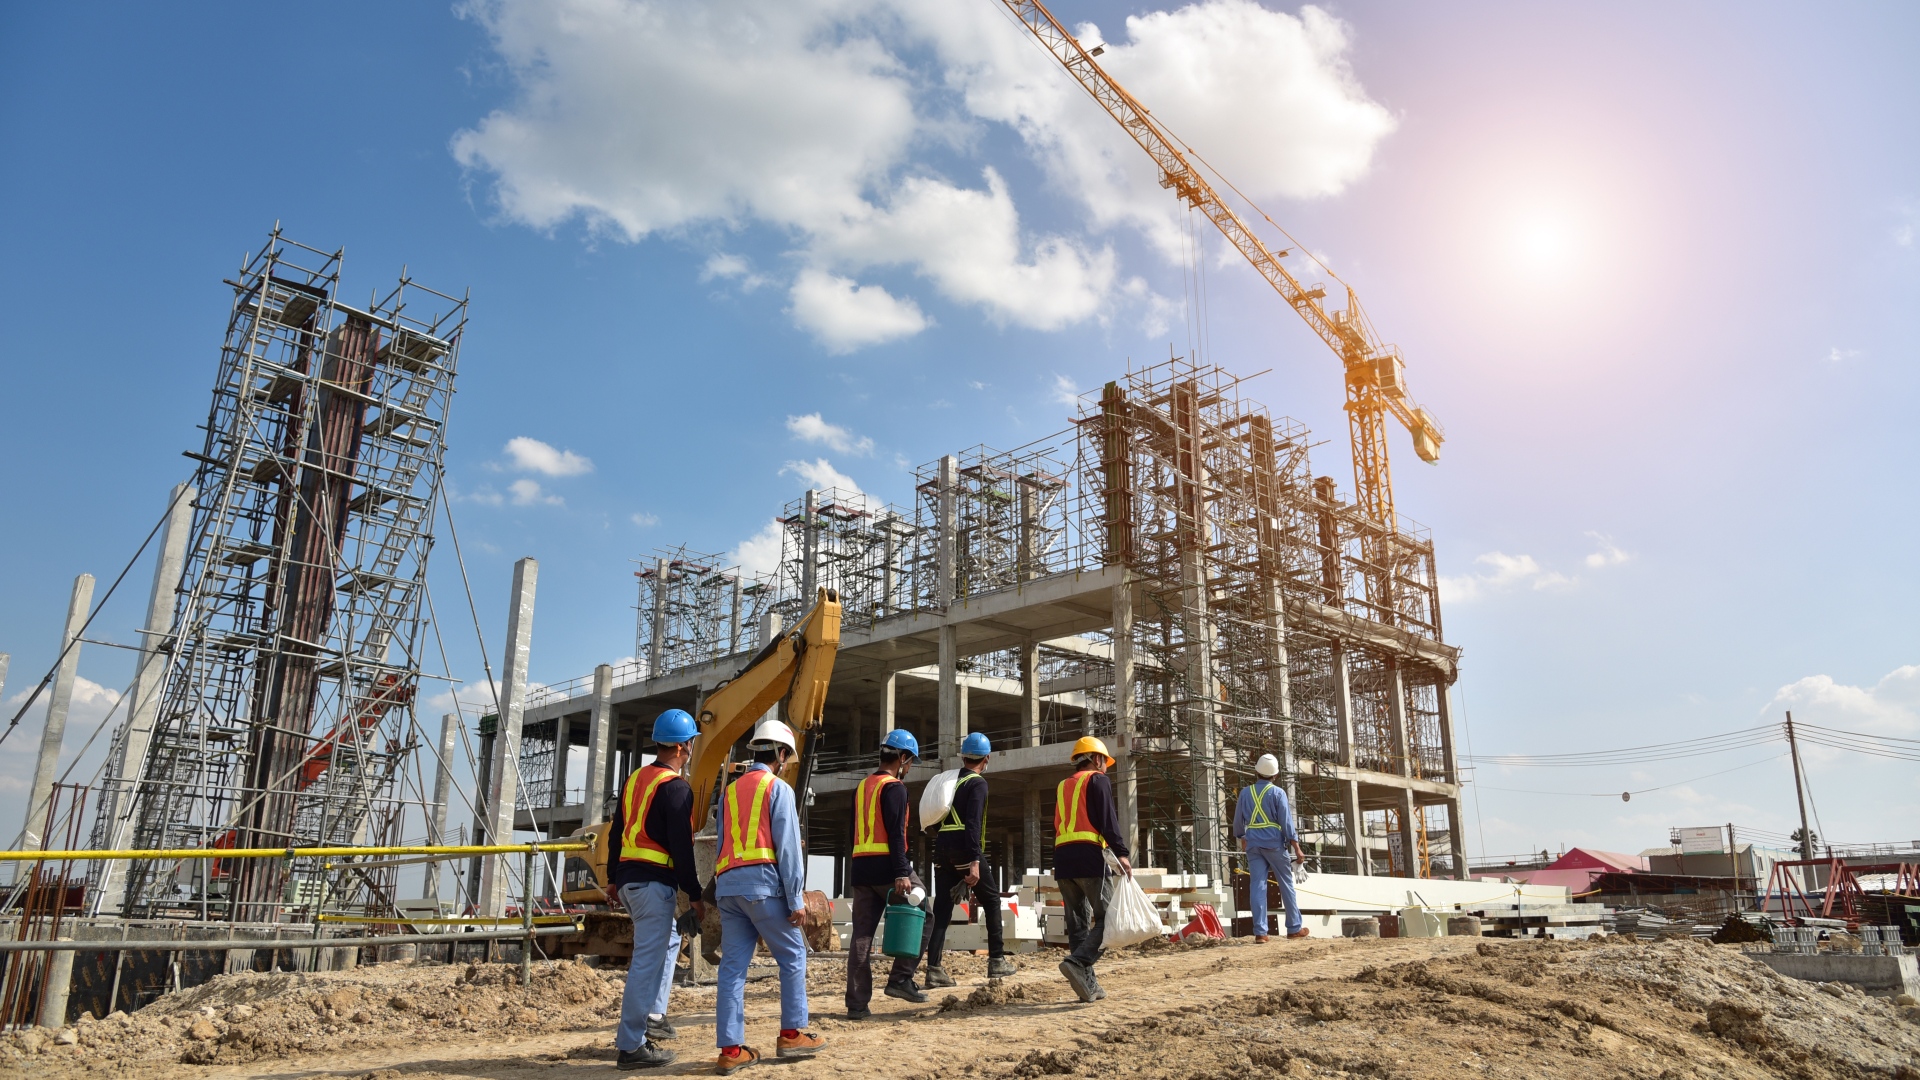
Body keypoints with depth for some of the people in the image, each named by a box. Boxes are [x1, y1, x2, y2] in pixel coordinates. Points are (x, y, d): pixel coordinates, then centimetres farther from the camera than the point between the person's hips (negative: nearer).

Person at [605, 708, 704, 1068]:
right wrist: (695, 895, -10)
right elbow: (681, 848, -16)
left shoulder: (634, 779, 13)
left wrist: (613, 878, 27)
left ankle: (652, 1015, 23)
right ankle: (632, 1046, -1)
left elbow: (615, 833, 18)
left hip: (627, 879, 9)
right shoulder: (675, 788, -13)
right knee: (647, 961, -5)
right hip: (654, 882, -9)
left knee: (669, 940, 26)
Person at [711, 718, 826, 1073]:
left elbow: (722, 845, 19)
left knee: (733, 965, 4)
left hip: (727, 885, 6)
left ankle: (730, 1049, 4)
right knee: (793, 957, 7)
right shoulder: (778, 789, -1)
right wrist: (796, 899, -7)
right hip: (762, 883, -6)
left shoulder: (730, 791, 19)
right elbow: (787, 847, -7)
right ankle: (792, 1034, 10)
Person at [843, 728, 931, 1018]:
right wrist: (902, 873, -19)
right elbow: (896, 834, -16)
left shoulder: (862, 787, 18)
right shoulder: (894, 788, -7)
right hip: (886, 867, -8)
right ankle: (901, 979, 2)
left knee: (862, 934, 6)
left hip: (859, 868, 8)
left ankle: (857, 1004, 5)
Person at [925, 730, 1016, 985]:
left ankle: (934, 969, -2)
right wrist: (974, 862, -20)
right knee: (991, 899, 9)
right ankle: (996, 961, 10)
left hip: (941, 848, 7)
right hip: (963, 849, -7)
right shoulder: (977, 783, -5)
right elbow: (973, 823, -16)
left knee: (941, 908, 5)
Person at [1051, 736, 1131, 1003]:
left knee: (1078, 924, 9)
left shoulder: (1062, 786, 23)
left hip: (1062, 859, 7)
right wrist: (1121, 853, -14)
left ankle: (1088, 985, 5)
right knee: (1106, 918, -5)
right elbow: (1107, 819, -9)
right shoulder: (1097, 780, 4)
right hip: (1089, 856, -7)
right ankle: (1077, 962, -24)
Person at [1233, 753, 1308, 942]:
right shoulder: (1277, 792, -5)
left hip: (1253, 844, 3)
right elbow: (1286, 822, -8)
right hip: (1274, 843, -3)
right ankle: (1294, 928, 17)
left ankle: (1260, 932, -3)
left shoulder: (1245, 792, 6)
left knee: (1258, 886, 1)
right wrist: (1297, 848, -5)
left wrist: (1242, 837, 31)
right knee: (1286, 885, 10)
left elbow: (1238, 822, 13)